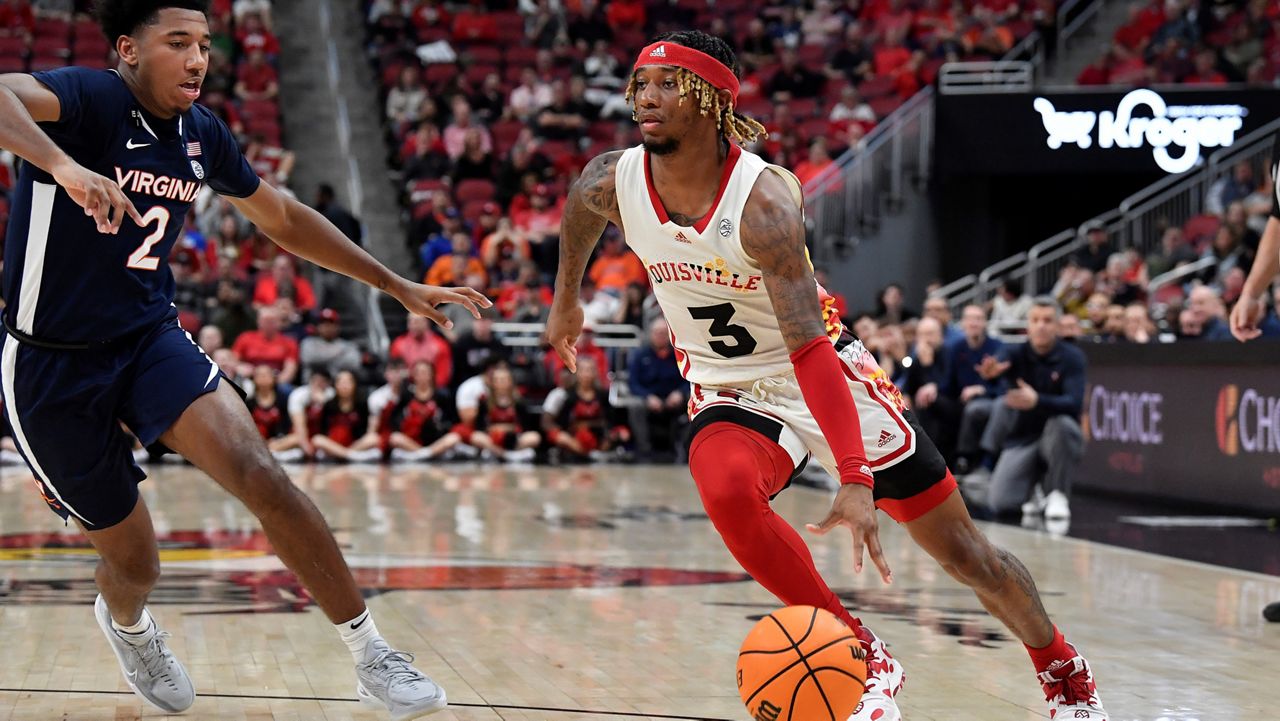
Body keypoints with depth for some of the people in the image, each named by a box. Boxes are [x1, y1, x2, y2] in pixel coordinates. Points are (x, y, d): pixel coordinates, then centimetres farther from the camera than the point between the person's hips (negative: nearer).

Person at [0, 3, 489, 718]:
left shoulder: (202, 135, 5)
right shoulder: (92, 98, -16)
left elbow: (284, 218, 21)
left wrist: (399, 286, 22)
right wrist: (64, 166, -56)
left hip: (152, 337, 4)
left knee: (258, 471, -22)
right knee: (134, 558, 7)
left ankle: (371, 655, -15)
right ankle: (127, 625, 47)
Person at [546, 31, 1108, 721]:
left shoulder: (762, 200, -29)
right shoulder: (611, 184, -14)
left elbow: (809, 348, -36)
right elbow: (578, 209, 14)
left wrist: (856, 481, -44)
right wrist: (566, 297, 27)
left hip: (828, 377, -3)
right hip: (731, 396, 3)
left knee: (965, 551, 3)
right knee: (725, 488, -34)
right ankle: (863, 660, -17)